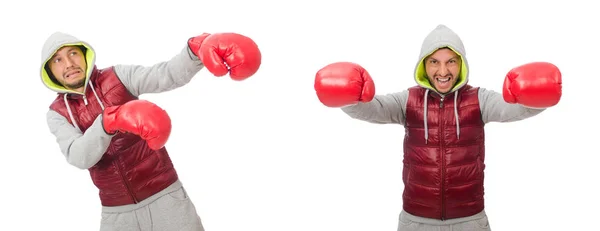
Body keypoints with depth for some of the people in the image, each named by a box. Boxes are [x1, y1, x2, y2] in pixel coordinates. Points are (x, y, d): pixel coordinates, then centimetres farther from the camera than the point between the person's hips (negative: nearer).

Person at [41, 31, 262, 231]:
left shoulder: (117, 76, -5)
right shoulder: (57, 113, 1)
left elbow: (167, 75, -24)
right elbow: (77, 156, -19)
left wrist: (197, 47, -47)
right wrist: (109, 120, -39)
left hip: (164, 197, -2)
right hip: (116, 213, 2)